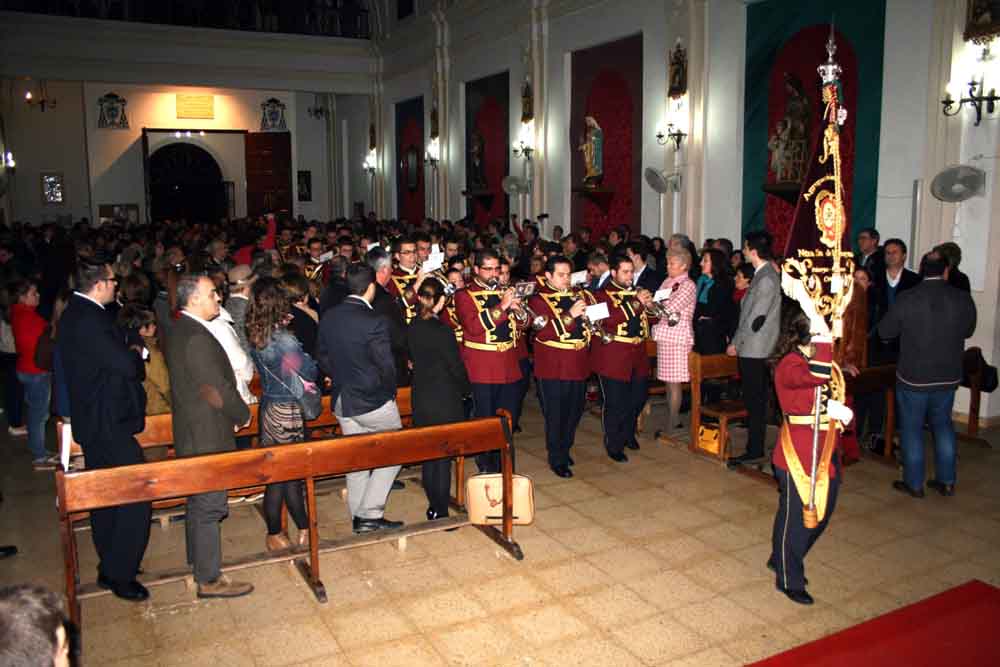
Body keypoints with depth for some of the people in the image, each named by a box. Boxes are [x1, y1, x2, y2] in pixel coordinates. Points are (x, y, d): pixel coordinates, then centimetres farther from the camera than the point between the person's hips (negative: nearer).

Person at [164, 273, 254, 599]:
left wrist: (234, 413, 9)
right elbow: (218, 390, -22)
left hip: (191, 433, 10)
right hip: (207, 436, -10)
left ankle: (198, 562, 37)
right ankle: (210, 580, 10)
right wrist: (243, 415, -5)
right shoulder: (197, 338, -24)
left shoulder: (180, 330, 8)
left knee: (198, 502, 22)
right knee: (209, 505, 0)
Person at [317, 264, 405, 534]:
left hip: (342, 402, 7)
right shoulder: (374, 322, -21)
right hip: (374, 401, -7)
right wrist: (389, 392, 0)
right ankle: (370, 514, 5)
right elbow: (386, 366, -17)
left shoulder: (328, 317, 0)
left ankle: (358, 517, 25)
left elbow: (323, 357, 10)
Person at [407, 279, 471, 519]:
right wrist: (466, 390, 5)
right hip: (446, 402, -6)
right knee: (444, 457, 2)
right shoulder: (443, 331, -19)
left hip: (421, 401, 6)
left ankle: (434, 506, 27)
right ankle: (441, 512, 8)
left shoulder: (412, 329, -2)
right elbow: (456, 366, -12)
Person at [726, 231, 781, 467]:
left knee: (755, 400, -2)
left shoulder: (766, 279, -18)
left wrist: (736, 343, -10)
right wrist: (737, 340, 13)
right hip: (752, 348, 9)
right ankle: (755, 445, 24)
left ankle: (754, 449, 5)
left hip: (754, 349, -9)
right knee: (754, 399, 15)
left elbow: (756, 318, -19)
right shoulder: (763, 274, 11)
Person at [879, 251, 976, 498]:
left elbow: (885, 332, -5)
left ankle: (914, 484, 18)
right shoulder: (963, 299, -8)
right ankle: (947, 481, 26)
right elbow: (968, 331, 8)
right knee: (943, 424, 21)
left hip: (913, 378, -3)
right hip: (948, 376, 3)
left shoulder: (906, 300, -16)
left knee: (911, 428, 10)